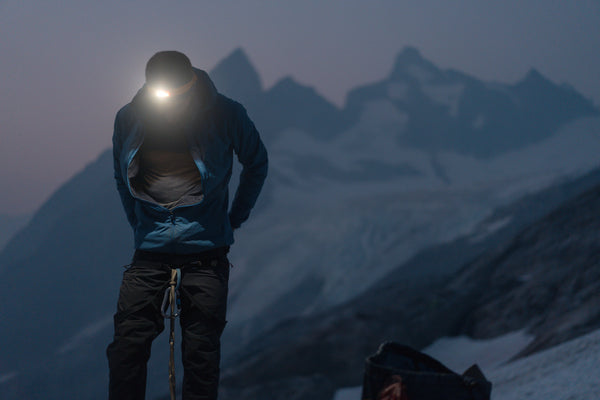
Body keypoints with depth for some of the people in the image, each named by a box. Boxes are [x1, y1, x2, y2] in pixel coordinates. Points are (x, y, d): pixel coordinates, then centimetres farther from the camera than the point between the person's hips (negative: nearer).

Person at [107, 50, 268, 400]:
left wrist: (235, 217, 9)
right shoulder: (129, 119, -1)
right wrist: (139, 223, 13)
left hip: (206, 250, -2)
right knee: (127, 346, -8)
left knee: (202, 353, -3)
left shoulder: (225, 115, -7)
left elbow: (257, 164, 12)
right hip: (150, 250, 2)